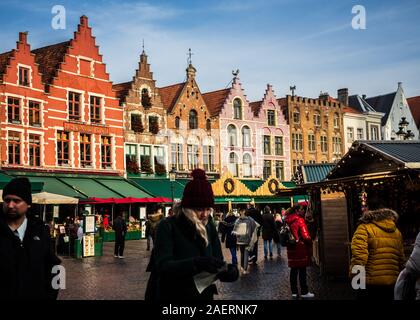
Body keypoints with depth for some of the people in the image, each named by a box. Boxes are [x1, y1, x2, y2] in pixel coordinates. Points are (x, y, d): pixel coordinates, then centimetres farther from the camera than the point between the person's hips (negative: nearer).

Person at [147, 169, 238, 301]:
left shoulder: (210, 227, 0)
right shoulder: (167, 227, -14)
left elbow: (218, 263, 0)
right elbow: (162, 266, -25)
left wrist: (229, 271, -23)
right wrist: (196, 263, -40)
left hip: (204, 296, 5)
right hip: (172, 296, -5)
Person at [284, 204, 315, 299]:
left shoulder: (288, 220, 8)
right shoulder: (299, 220, -14)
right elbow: (305, 235, -16)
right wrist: (310, 242, -1)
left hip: (291, 248, 7)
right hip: (301, 248, -7)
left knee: (293, 270, 11)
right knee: (302, 270, 0)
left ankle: (294, 292, 15)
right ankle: (304, 292, 5)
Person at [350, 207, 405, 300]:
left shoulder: (364, 228, -3)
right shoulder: (397, 232, 15)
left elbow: (359, 254, -17)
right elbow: (401, 260, 14)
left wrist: (354, 274, -12)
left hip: (370, 283, -5)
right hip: (392, 283, 5)